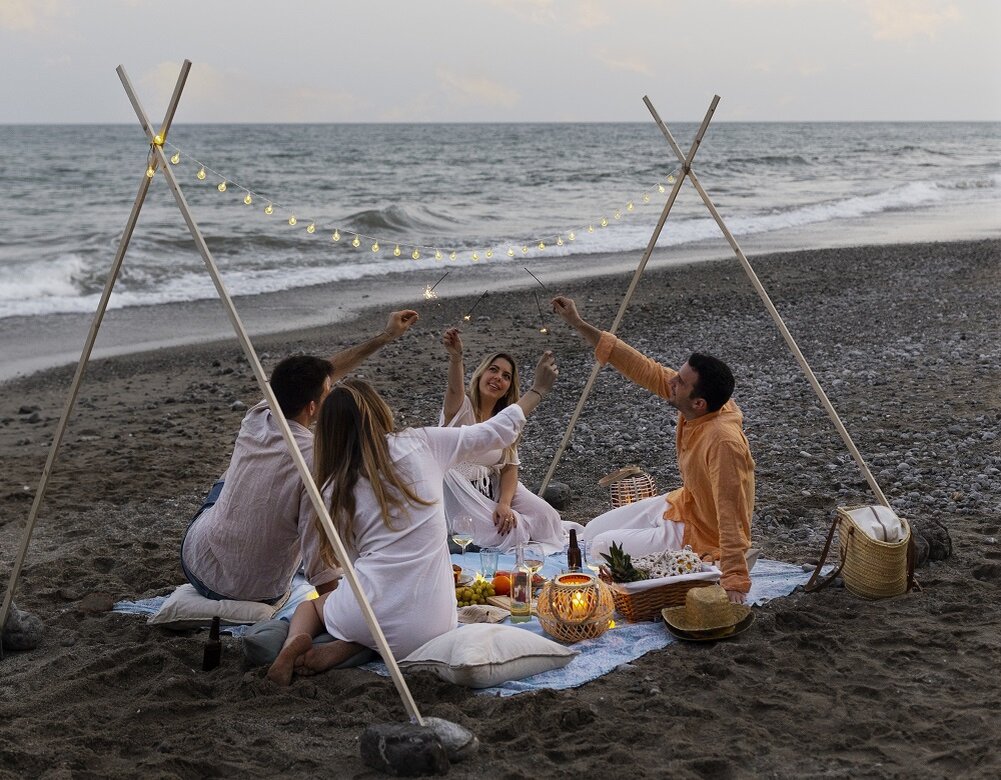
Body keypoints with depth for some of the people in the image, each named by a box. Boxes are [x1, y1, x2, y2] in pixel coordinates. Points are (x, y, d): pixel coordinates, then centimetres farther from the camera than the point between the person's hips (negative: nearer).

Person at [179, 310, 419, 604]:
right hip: (256, 593, -3)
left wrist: (384, 337, 11)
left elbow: (322, 374, 6)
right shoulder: (316, 462, -29)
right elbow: (321, 568, -30)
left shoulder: (256, 419, -10)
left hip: (195, 561, 4)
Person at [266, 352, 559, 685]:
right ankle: (346, 649, 0)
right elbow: (496, 432, 9)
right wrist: (538, 390, 23)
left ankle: (296, 642, -1)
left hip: (364, 615, 0)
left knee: (313, 603, 33)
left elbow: (353, 559, 7)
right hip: (429, 627, 1)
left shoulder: (334, 489, -2)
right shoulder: (421, 445, -2)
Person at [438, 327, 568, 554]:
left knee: (546, 516, -10)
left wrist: (504, 504, -17)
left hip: (493, 490, 6)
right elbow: (455, 389, -34)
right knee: (510, 533, -24)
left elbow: (510, 467, 3)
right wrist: (455, 357, -56)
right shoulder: (461, 408, -9)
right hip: (459, 497, -6)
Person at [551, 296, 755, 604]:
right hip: (682, 504, 9)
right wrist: (579, 325, -8)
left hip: (701, 535, -9)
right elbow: (645, 370, -8)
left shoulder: (723, 441, -37)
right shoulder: (696, 404, -13)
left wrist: (734, 582, -40)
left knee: (602, 549, -14)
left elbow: (731, 518, -37)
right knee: (592, 532, 10)